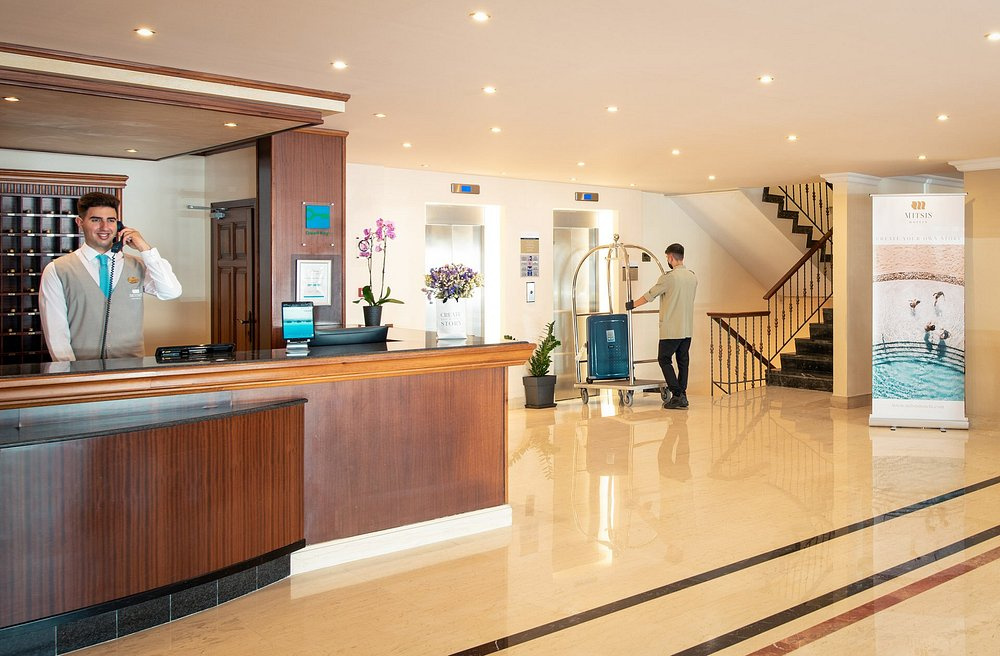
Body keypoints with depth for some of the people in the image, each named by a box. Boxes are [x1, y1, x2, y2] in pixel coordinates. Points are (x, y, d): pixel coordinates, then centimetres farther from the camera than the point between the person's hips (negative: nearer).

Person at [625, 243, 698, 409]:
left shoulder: (669, 277, -14)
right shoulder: (693, 277, 8)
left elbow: (649, 295, -5)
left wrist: (632, 305, 11)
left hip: (671, 329, -7)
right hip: (687, 329, 7)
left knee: (664, 359, 1)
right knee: (683, 361, 10)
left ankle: (677, 395, -7)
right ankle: (682, 396, 12)